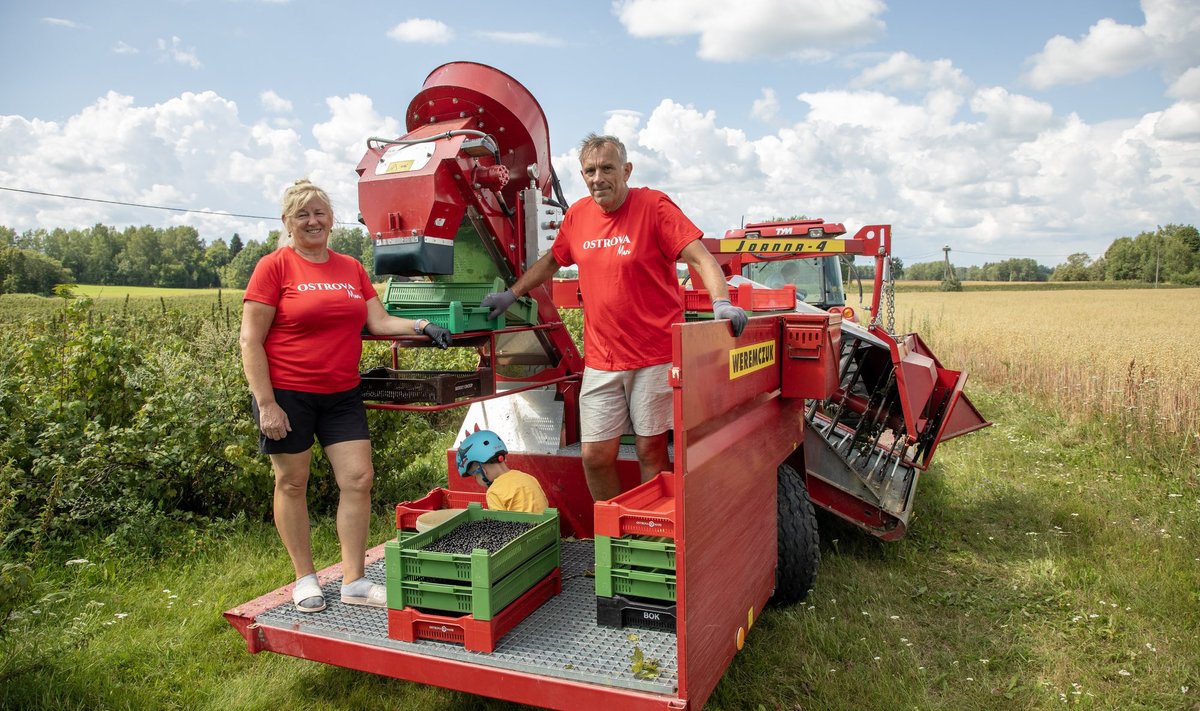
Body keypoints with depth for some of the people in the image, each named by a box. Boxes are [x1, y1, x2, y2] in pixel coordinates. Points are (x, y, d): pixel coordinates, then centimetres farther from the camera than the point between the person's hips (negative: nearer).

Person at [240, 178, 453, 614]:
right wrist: (266, 404, -14)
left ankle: (354, 581, 13)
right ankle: (305, 578, 24)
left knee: (358, 479, 1)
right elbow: (250, 340, -9)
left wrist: (421, 327, -11)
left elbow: (380, 322, 8)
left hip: (342, 394, 5)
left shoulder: (351, 268, 8)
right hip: (287, 394, -4)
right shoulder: (274, 267, -6)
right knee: (292, 483, 7)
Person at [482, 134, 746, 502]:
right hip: (601, 361, 5)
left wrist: (721, 302, -31)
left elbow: (700, 258, -15)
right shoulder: (577, 215, 7)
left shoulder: (653, 205, -8)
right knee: (596, 456, 5)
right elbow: (550, 261, 24)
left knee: (651, 451, 4)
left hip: (655, 356, -4)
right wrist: (511, 294, 25)